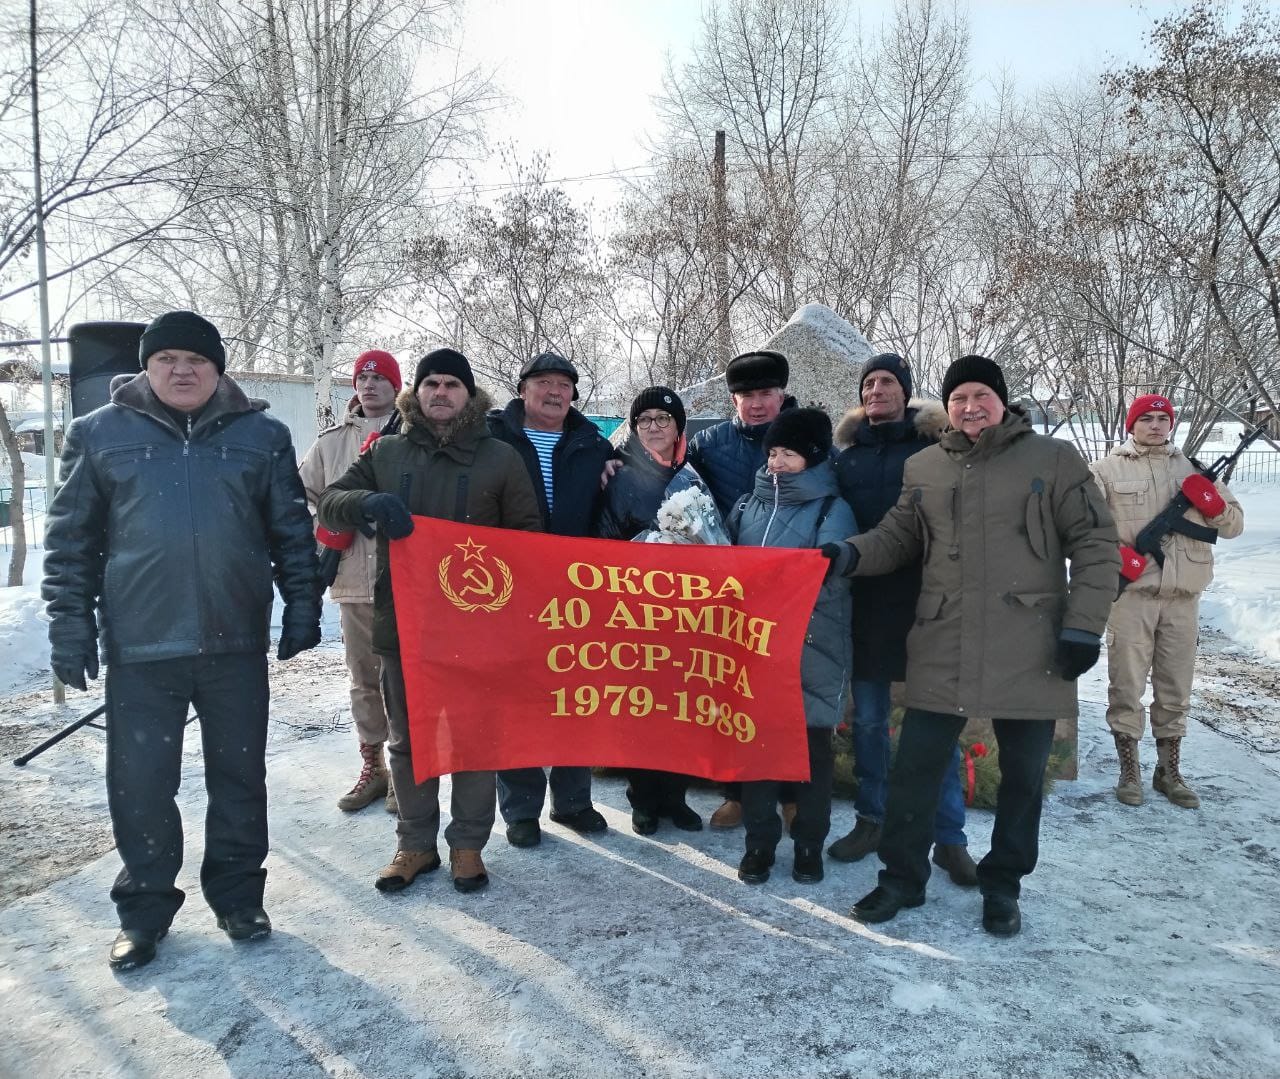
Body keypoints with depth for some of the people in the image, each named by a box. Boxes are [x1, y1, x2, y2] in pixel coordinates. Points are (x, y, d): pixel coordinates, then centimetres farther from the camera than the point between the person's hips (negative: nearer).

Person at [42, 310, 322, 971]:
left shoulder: (262, 435, 4)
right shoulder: (99, 433, 3)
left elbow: (292, 530, 7)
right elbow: (71, 538, 5)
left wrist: (302, 606, 3)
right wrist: (71, 625, 0)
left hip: (236, 642, 1)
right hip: (138, 646, 0)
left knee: (240, 775, 11)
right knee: (139, 782, 7)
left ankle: (238, 896, 29)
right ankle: (144, 908, 26)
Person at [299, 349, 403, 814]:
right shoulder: (331, 441, 10)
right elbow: (300, 493, 16)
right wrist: (324, 532, 5)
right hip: (353, 580, 5)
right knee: (363, 679, 14)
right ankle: (372, 767, 27)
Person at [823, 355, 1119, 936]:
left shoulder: (1054, 459, 1)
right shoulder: (923, 468, 9)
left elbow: (1096, 543, 0)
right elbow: (896, 537, 13)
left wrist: (1084, 625, -8)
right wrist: (851, 554, -8)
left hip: (1029, 649, -1)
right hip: (942, 647, 2)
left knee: (1022, 774, 11)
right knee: (915, 766, 5)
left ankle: (1002, 885, 30)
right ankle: (902, 876, 23)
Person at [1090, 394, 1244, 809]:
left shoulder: (1192, 467, 14)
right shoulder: (1108, 469, 3)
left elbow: (1234, 525, 15)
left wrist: (1212, 502, -6)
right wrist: (1115, 553, -14)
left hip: (1182, 596, 4)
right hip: (1132, 592, -3)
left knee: (1175, 690, 10)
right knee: (1126, 686, 0)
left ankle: (1169, 772, 23)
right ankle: (1129, 772, 13)